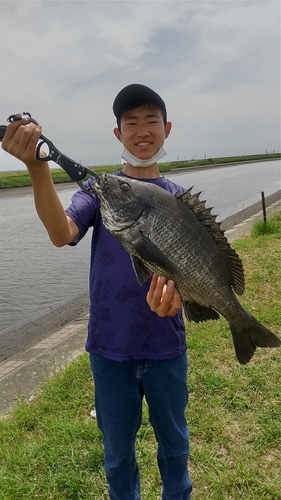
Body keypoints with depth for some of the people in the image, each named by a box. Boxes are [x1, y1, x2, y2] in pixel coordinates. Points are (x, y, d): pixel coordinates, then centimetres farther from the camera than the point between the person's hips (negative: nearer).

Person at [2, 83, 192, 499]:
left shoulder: (179, 198, 1)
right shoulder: (99, 189, -2)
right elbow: (62, 234, -21)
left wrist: (174, 291, -35)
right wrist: (37, 167, -36)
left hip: (166, 346, 1)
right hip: (110, 346, -1)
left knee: (174, 444, 21)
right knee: (117, 450, 18)